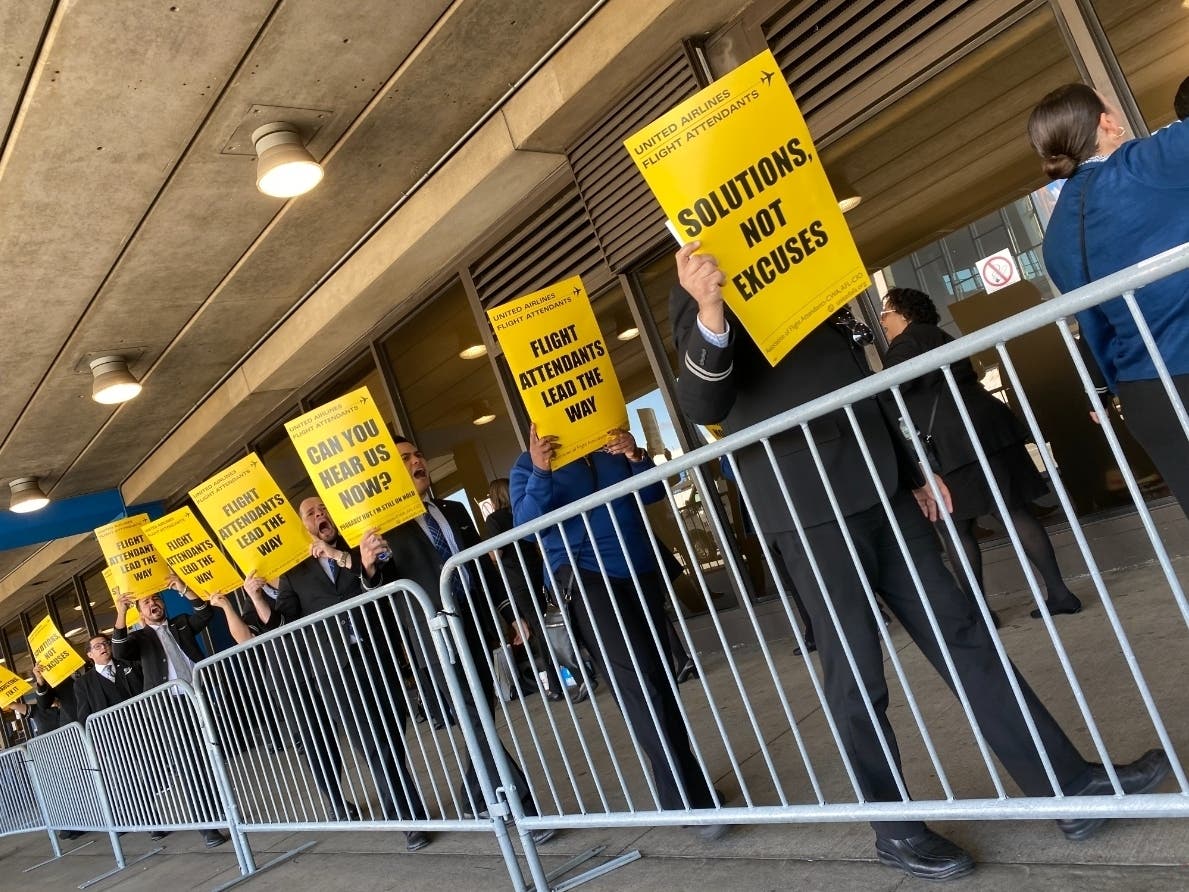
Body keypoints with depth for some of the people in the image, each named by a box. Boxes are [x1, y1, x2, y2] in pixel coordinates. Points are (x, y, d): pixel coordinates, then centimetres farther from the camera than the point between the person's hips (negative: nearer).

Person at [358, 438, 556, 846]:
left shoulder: (454, 511, 14)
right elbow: (382, 587, -9)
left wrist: (513, 613, 16)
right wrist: (369, 566, -32)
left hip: (479, 629, 6)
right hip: (438, 639, -6)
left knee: (481, 721, 13)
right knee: (479, 725, -7)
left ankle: (477, 800, 32)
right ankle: (527, 809, -3)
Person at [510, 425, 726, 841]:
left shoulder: (609, 447, 16)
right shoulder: (529, 465, 5)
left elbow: (653, 493, 10)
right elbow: (526, 524, -9)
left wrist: (637, 457, -9)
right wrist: (541, 471, -22)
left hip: (640, 570, 6)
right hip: (585, 576, -5)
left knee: (660, 679, 9)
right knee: (639, 681, -17)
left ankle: (685, 784, 20)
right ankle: (690, 799, -15)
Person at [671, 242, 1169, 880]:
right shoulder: (703, 287, 0)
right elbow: (702, 406, -14)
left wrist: (911, 468, 18)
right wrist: (709, 313, -32)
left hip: (878, 486, 7)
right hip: (806, 500, -6)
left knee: (960, 633, 7)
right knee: (855, 670, 1)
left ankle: (1068, 785, 14)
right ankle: (894, 827, 17)